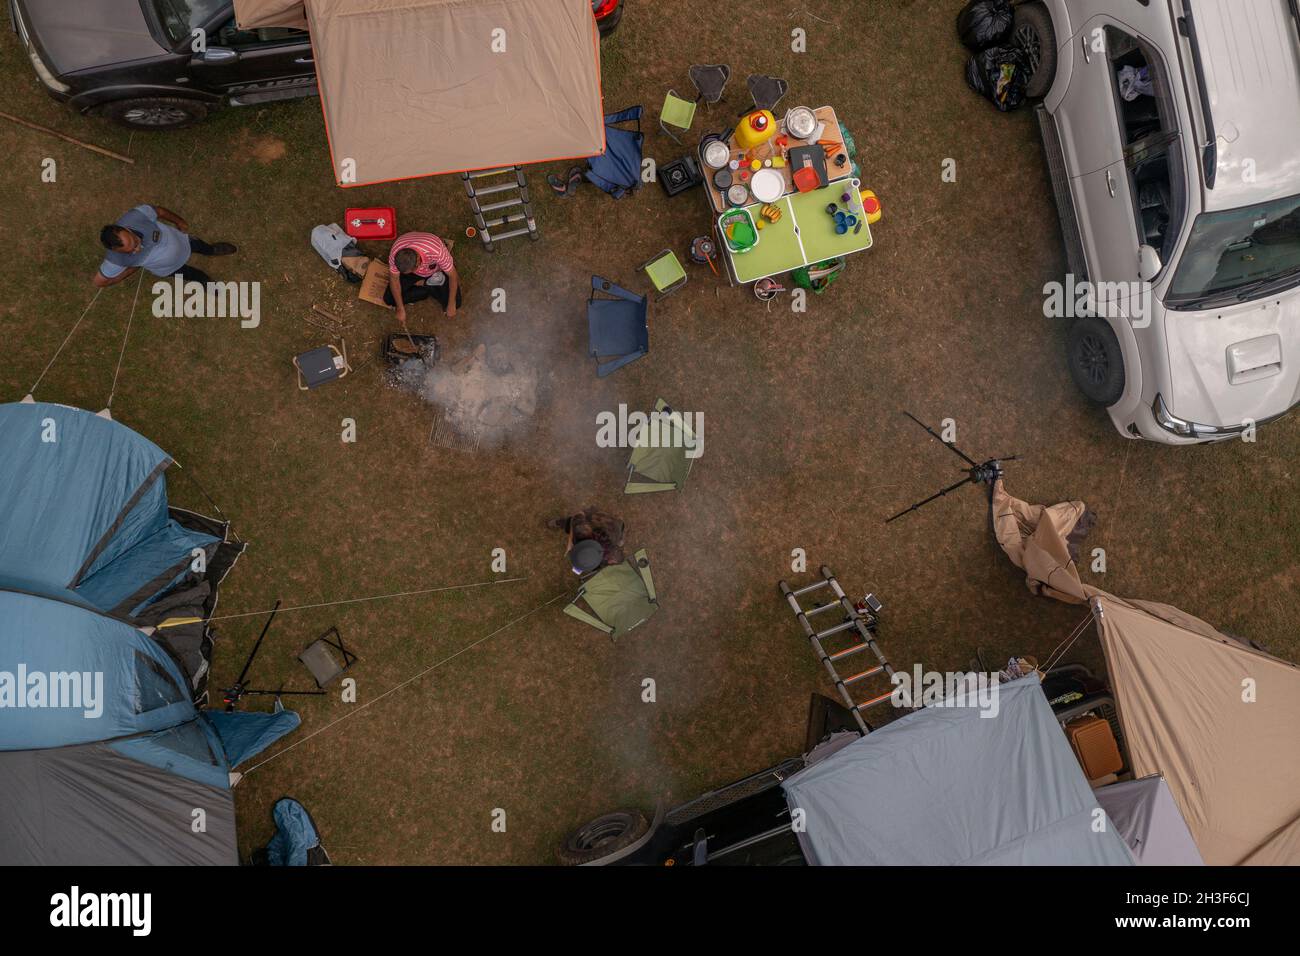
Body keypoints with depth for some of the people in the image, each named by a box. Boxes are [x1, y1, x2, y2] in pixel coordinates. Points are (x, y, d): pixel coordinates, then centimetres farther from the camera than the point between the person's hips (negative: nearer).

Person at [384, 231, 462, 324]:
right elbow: (394, 279, -18)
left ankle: (423, 284, 5)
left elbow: (453, 275, -29)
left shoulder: (437, 252, -45)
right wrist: (401, 309, -16)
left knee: (455, 303, -17)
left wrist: (451, 306, -24)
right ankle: (430, 286, 1)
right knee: (389, 299, -10)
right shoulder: (395, 253, -36)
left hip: (437, 270, -2)